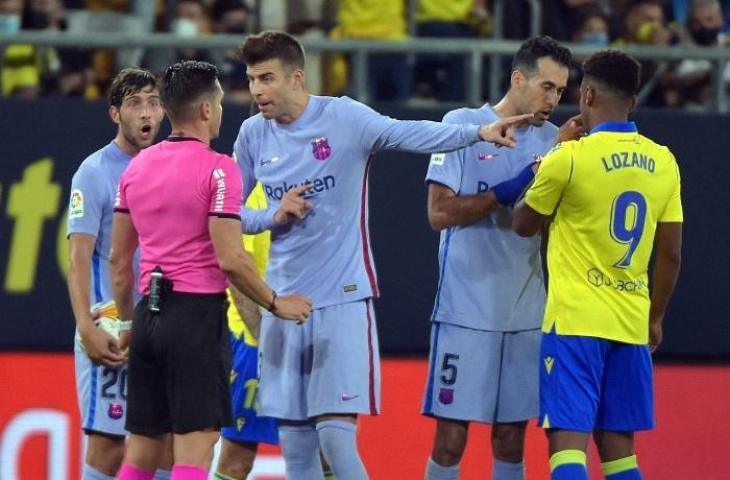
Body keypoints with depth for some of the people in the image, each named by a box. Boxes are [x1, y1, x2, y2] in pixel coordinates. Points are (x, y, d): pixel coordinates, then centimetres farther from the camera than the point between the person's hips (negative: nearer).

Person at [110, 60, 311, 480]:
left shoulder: (138, 167, 11)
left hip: (149, 315, 7)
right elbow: (231, 260, -15)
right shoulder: (217, 169, -10)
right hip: (197, 314, -7)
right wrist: (276, 303, -1)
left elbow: (119, 259, 16)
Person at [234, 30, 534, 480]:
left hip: (343, 299, -5)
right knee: (295, 444, 6)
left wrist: (478, 132, -39)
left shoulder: (344, 117, -8)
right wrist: (274, 215, -7)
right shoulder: (253, 135, 6)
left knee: (336, 433, -13)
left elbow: (409, 133, -23)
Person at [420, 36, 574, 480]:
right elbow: (440, 212, -10)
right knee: (451, 438, -5)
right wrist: (507, 192, -18)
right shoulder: (463, 124, -4)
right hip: (466, 311, -5)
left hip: (525, 314, 5)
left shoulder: (551, 140, 9)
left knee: (512, 440, 7)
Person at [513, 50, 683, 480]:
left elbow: (524, 224, 7)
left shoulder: (570, 158, -10)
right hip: (631, 324, 5)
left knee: (568, 441, -9)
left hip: (575, 320, -5)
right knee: (617, 445, 14)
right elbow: (671, 255, 9)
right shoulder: (662, 163, 5)